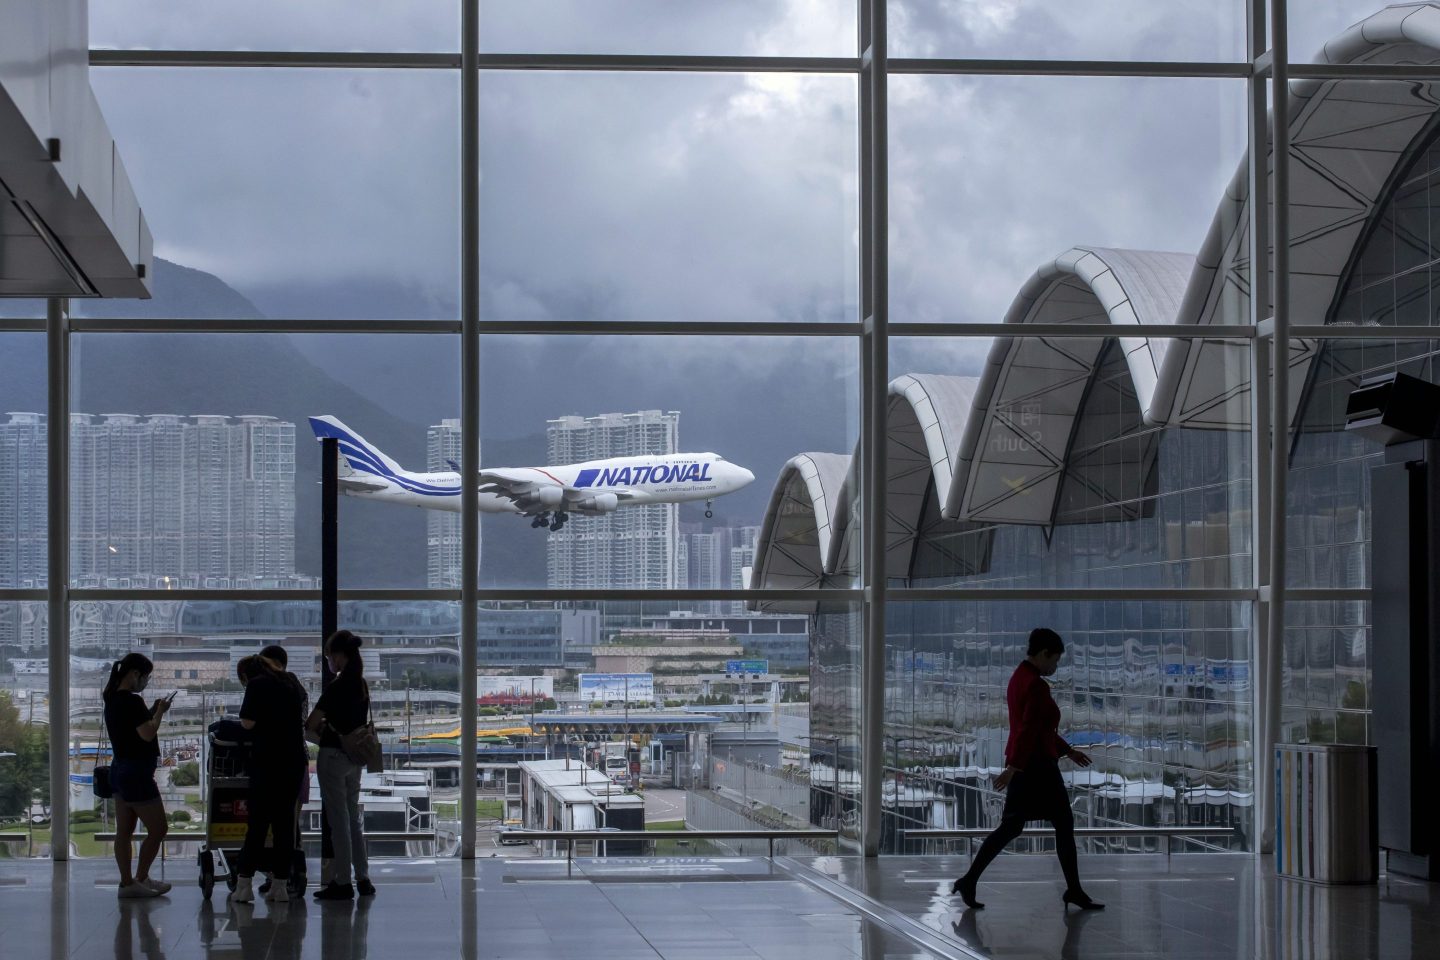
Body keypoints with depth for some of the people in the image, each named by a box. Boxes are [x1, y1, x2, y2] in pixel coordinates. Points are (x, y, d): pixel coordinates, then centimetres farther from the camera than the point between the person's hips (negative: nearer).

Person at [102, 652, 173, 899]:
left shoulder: (113, 699, 10)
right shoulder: (132, 701, -19)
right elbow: (147, 734, -23)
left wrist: (152, 711, 8)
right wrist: (160, 711, -9)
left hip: (120, 769, 10)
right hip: (136, 773, -10)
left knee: (124, 831, 11)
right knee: (158, 829, -1)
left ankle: (127, 882, 14)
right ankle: (140, 879, 5)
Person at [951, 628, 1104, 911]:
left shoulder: (1019, 678, 13)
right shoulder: (1037, 686, -19)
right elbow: (1029, 730, -25)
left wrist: (1068, 750, 24)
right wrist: (1013, 768, -29)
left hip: (1021, 765, 10)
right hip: (1038, 765, -10)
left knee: (1010, 827, 9)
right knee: (1064, 824, 3)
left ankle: (969, 881, 3)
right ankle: (1074, 891, 10)